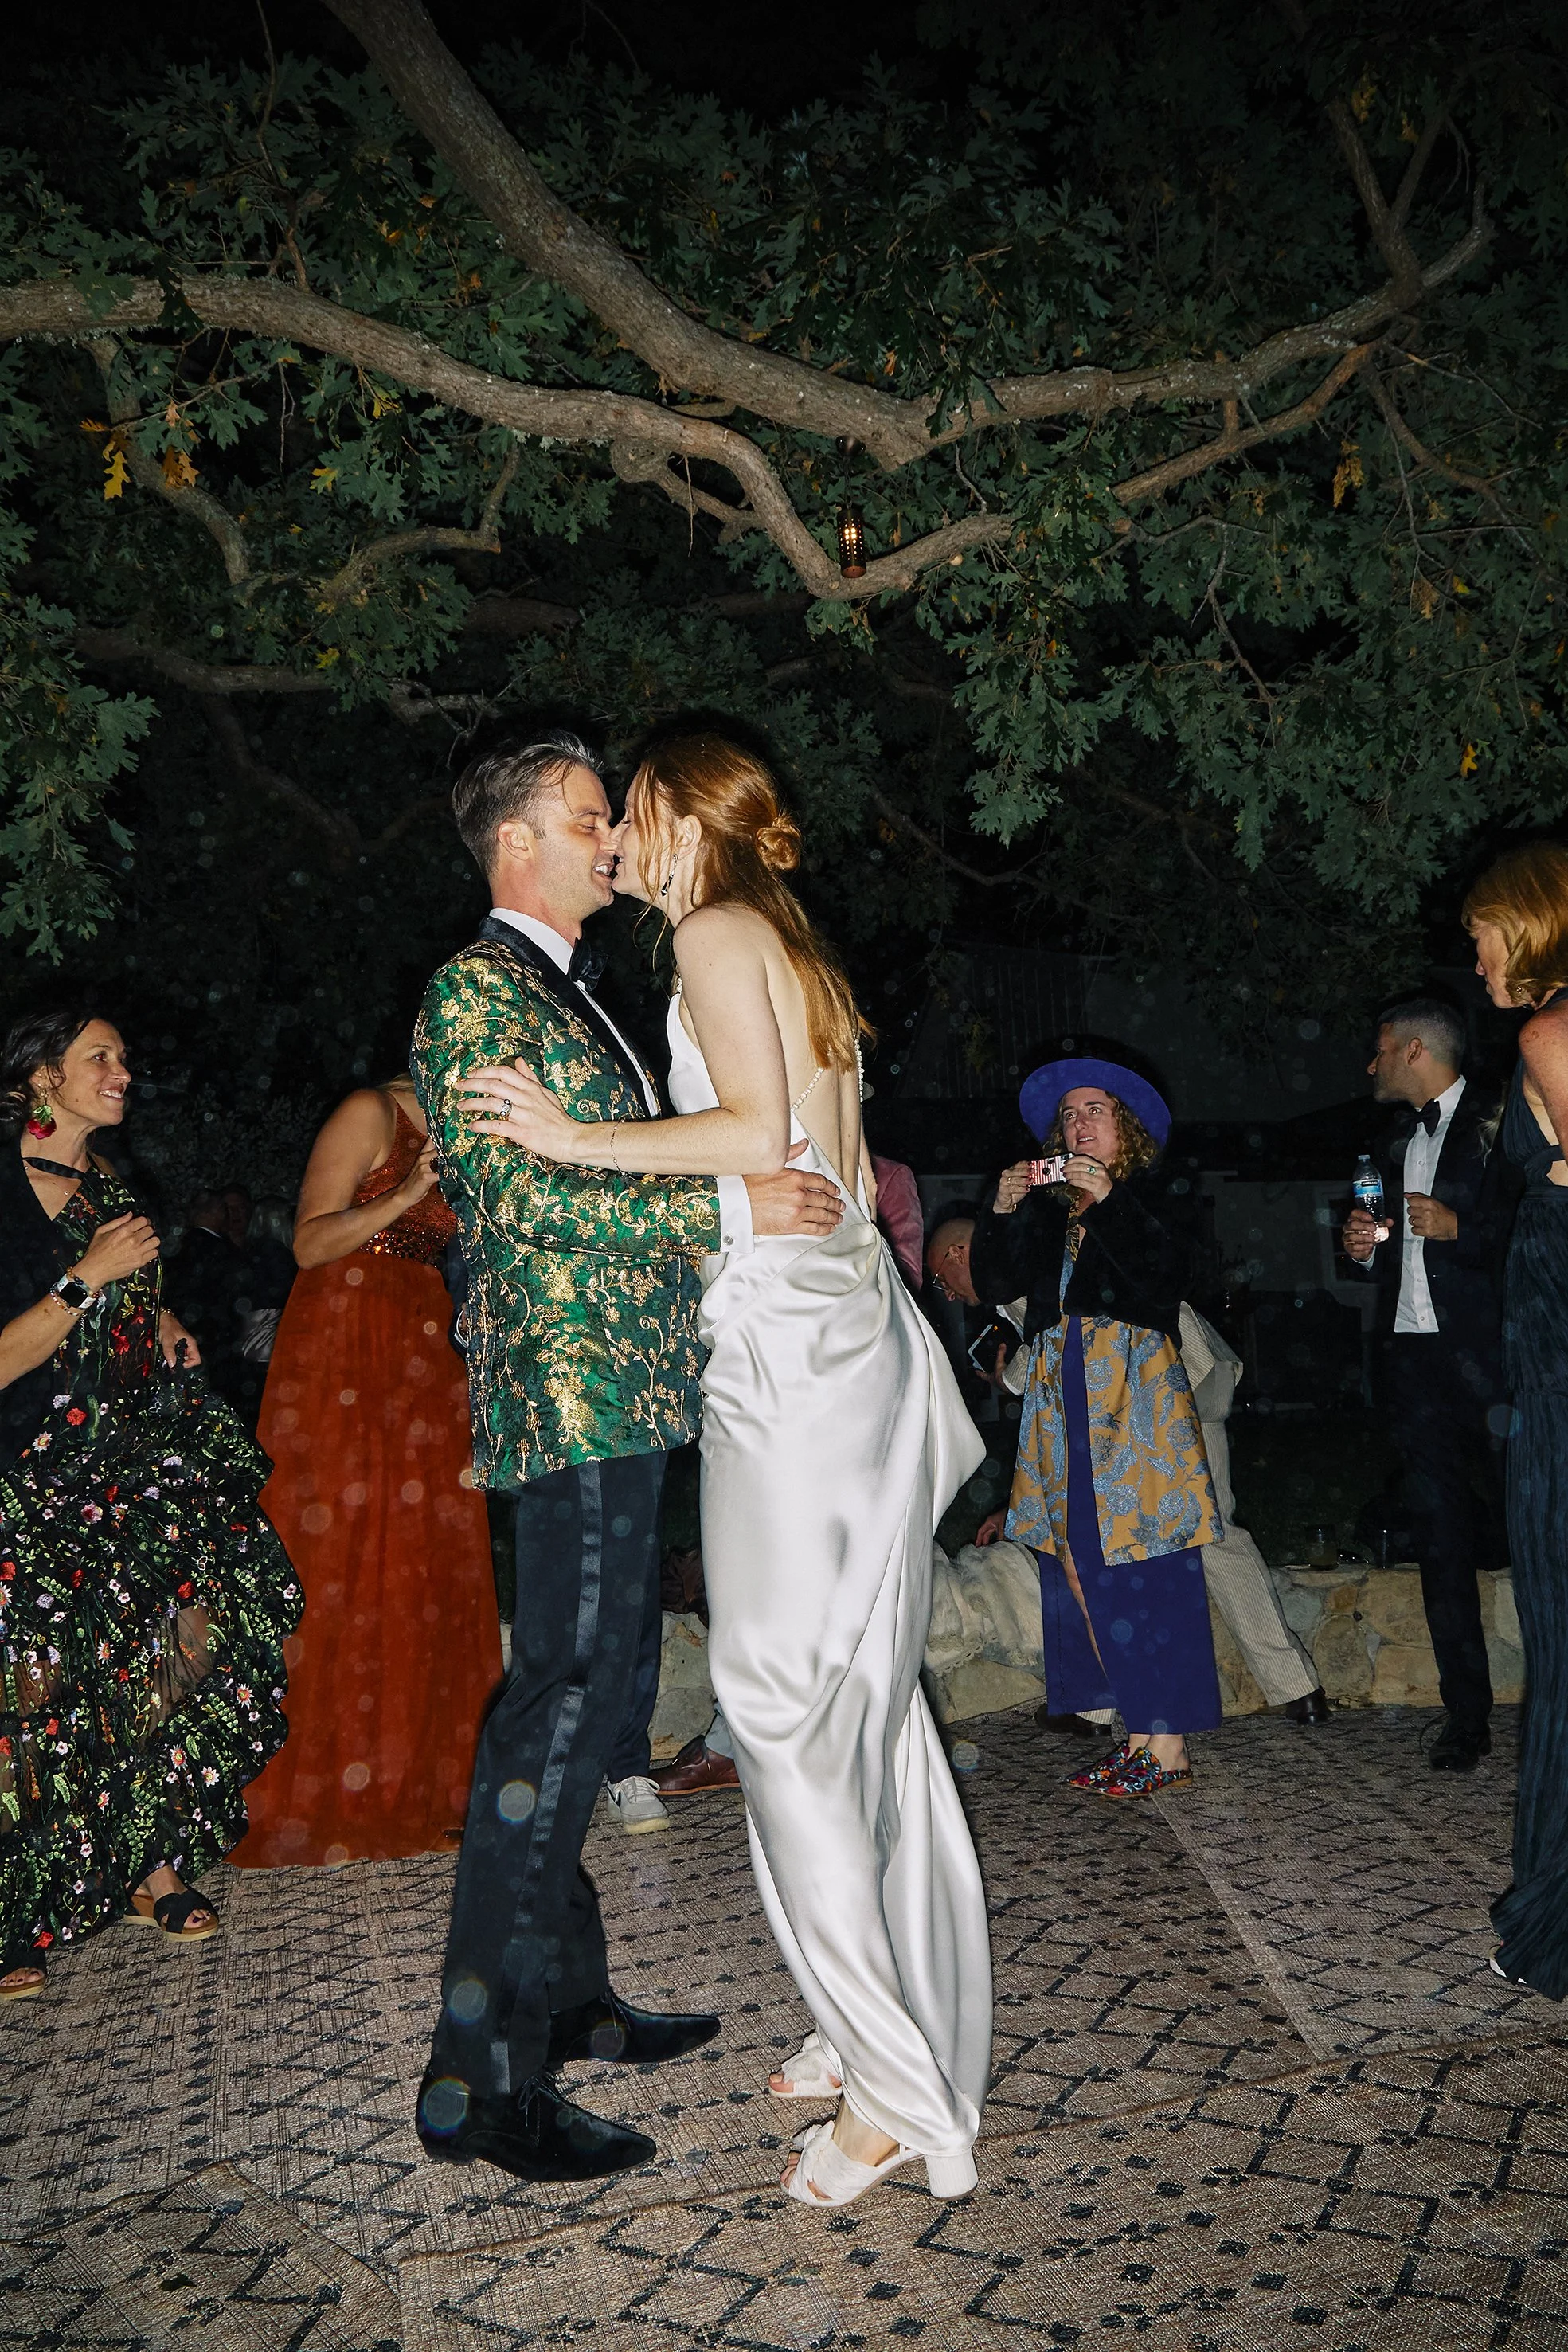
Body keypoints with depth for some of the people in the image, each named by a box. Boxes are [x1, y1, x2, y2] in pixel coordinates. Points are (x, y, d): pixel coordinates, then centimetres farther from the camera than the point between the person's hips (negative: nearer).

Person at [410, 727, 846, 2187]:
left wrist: (812, 1178, 23)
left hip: (620, 1395, 10)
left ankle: (565, 1996, 29)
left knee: (585, 1696, 15)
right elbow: (516, 1194, -21)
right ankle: (482, 2078, 1)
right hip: (568, 1394, -10)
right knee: (559, 1708, -9)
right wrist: (728, 1208, -21)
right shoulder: (475, 990, -9)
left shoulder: (569, 994, 21)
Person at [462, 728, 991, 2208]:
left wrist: (580, 1139, -14)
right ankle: (883, 2029, 25)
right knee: (857, 1696, 13)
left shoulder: (717, 932, -6)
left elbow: (761, 1134, -19)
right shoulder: (792, 948, 20)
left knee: (785, 1703, -3)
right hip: (845, 1324, 10)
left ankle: (896, 2090, 6)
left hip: (783, 1346, -10)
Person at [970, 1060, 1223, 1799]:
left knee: (1142, 1565, -8)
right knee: (1084, 1567, 2)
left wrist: (1109, 1202, -15)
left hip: (1135, 1394, -5)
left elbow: (1164, 1275, -11)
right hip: (1064, 1397, 5)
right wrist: (1002, 1212, -4)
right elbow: (994, 1283, 9)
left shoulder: (1148, 1199, 6)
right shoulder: (1046, 1213, 19)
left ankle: (1169, 1746, -3)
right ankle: (1141, 1733, 9)